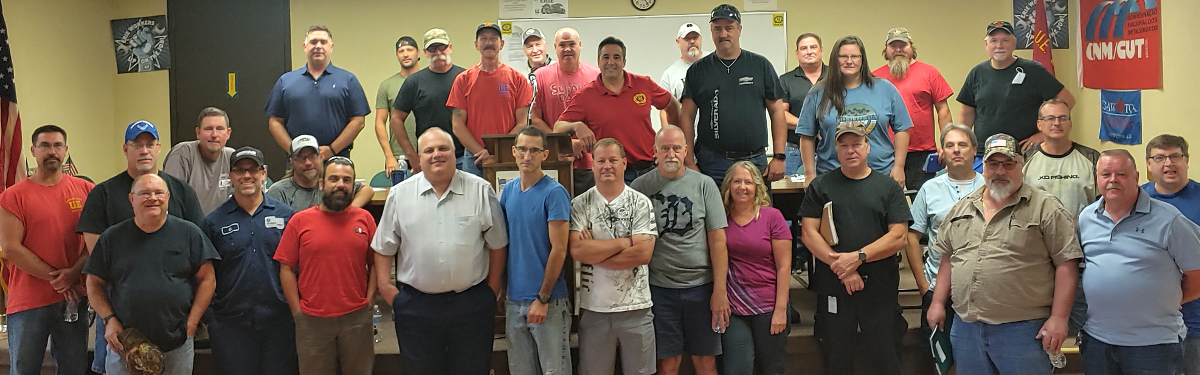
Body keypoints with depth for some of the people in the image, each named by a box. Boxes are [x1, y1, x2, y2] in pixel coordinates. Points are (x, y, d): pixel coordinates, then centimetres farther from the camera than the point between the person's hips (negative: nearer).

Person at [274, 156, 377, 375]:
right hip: (312, 321, -1)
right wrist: (297, 311, -3)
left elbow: (376, 264, 6)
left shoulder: (364, 219, 4)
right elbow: (286, 269, 0)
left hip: (357, 318, 1)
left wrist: (368, 302, -2)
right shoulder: (299, 221, 0)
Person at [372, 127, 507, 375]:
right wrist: (385, 287, -1)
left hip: (472, 303, -1)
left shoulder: (481, 191, 1)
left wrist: (493, 290, 3)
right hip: (416, 305, 1)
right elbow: (384, 247, 7)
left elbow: (497, 245, 4)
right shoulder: (400, 194, 3)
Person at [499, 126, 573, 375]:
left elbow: (558, 250, -13)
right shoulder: (508, 191, 8)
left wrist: (543, 298, -14)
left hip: (548, 301, -6)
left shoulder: (554, 193, -10)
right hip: (514, 299, 6)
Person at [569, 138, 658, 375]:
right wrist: (625, 242, -11)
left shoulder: (641, 203, -1)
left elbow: (643, 254, -12)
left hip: (636, 307, 0)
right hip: (593, 308, 0)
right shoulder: (579, 205, 0)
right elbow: (577, 251, -14)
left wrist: (594, 252, -11)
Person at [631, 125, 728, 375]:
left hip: (701, 286, 0)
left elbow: (717, 240, -1)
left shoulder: (704, 185, 0)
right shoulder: (640, 187, 1)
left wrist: (720, 291, -5)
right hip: (659, 288, 0)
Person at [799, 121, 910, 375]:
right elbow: (808, 233, -3)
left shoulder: (889, 187, 6)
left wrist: (858, 257, -15)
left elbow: (898, 236, -3)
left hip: (880, 289, 0)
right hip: (833, 290, 1)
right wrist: (842, 269, -12)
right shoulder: (820, 187, 6)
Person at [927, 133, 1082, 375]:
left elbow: (1066, 264, -7)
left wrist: (1058, 318, -13)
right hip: (965, 328, 5)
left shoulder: (1046, 208, -3)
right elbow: (948, 259, 18)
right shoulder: (962, 208, 13)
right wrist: (938, 303, 12)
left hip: (1022, 329, -5)